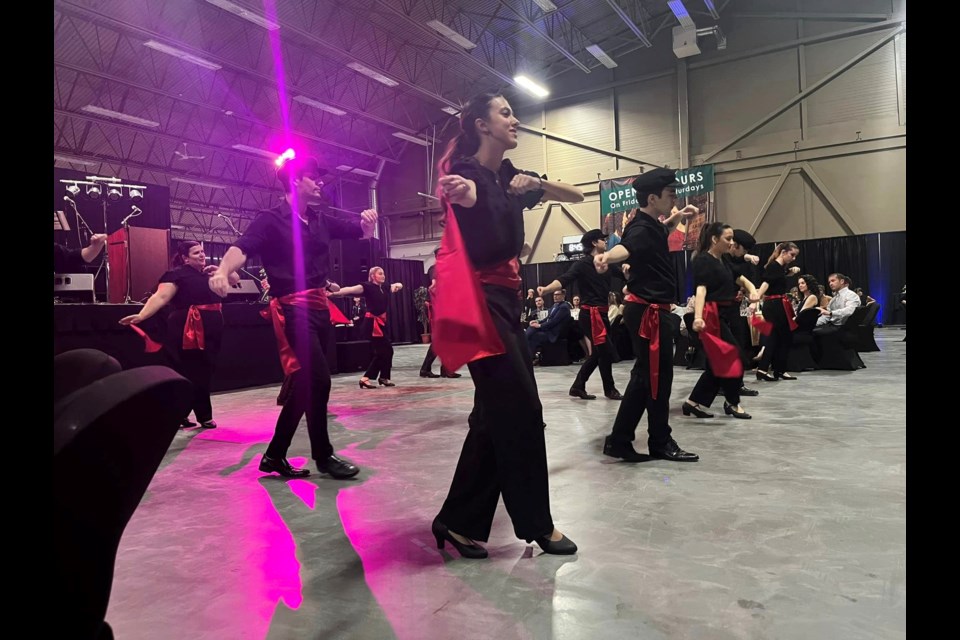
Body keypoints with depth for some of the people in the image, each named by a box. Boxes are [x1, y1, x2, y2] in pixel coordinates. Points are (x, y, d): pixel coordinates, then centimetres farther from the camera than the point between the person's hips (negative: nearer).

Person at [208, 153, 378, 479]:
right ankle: (323, 455, 5)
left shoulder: (321, 219, 12)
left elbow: (361, 232, 20)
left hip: (319, 306, 8)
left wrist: (368, 220, -5)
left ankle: (275, 454, 20)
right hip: (293, 308, -8)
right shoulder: (272, 219, -6)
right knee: (318, 379, -12)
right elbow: (243, 247, -21)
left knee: (304, 383, 9)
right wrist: (223, 271, -42)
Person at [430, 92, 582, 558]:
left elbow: (576, 196, 16)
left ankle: (460, 521, 18)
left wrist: (535, 184, -3)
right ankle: (536, 523, 11)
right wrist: (461, 195, -52)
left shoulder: (510, 175, 15)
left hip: (506, 299, 9)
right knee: (520, 410, -5)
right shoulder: (464, 172, -7)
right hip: (480, 301, -9)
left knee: (498, 413, 8)